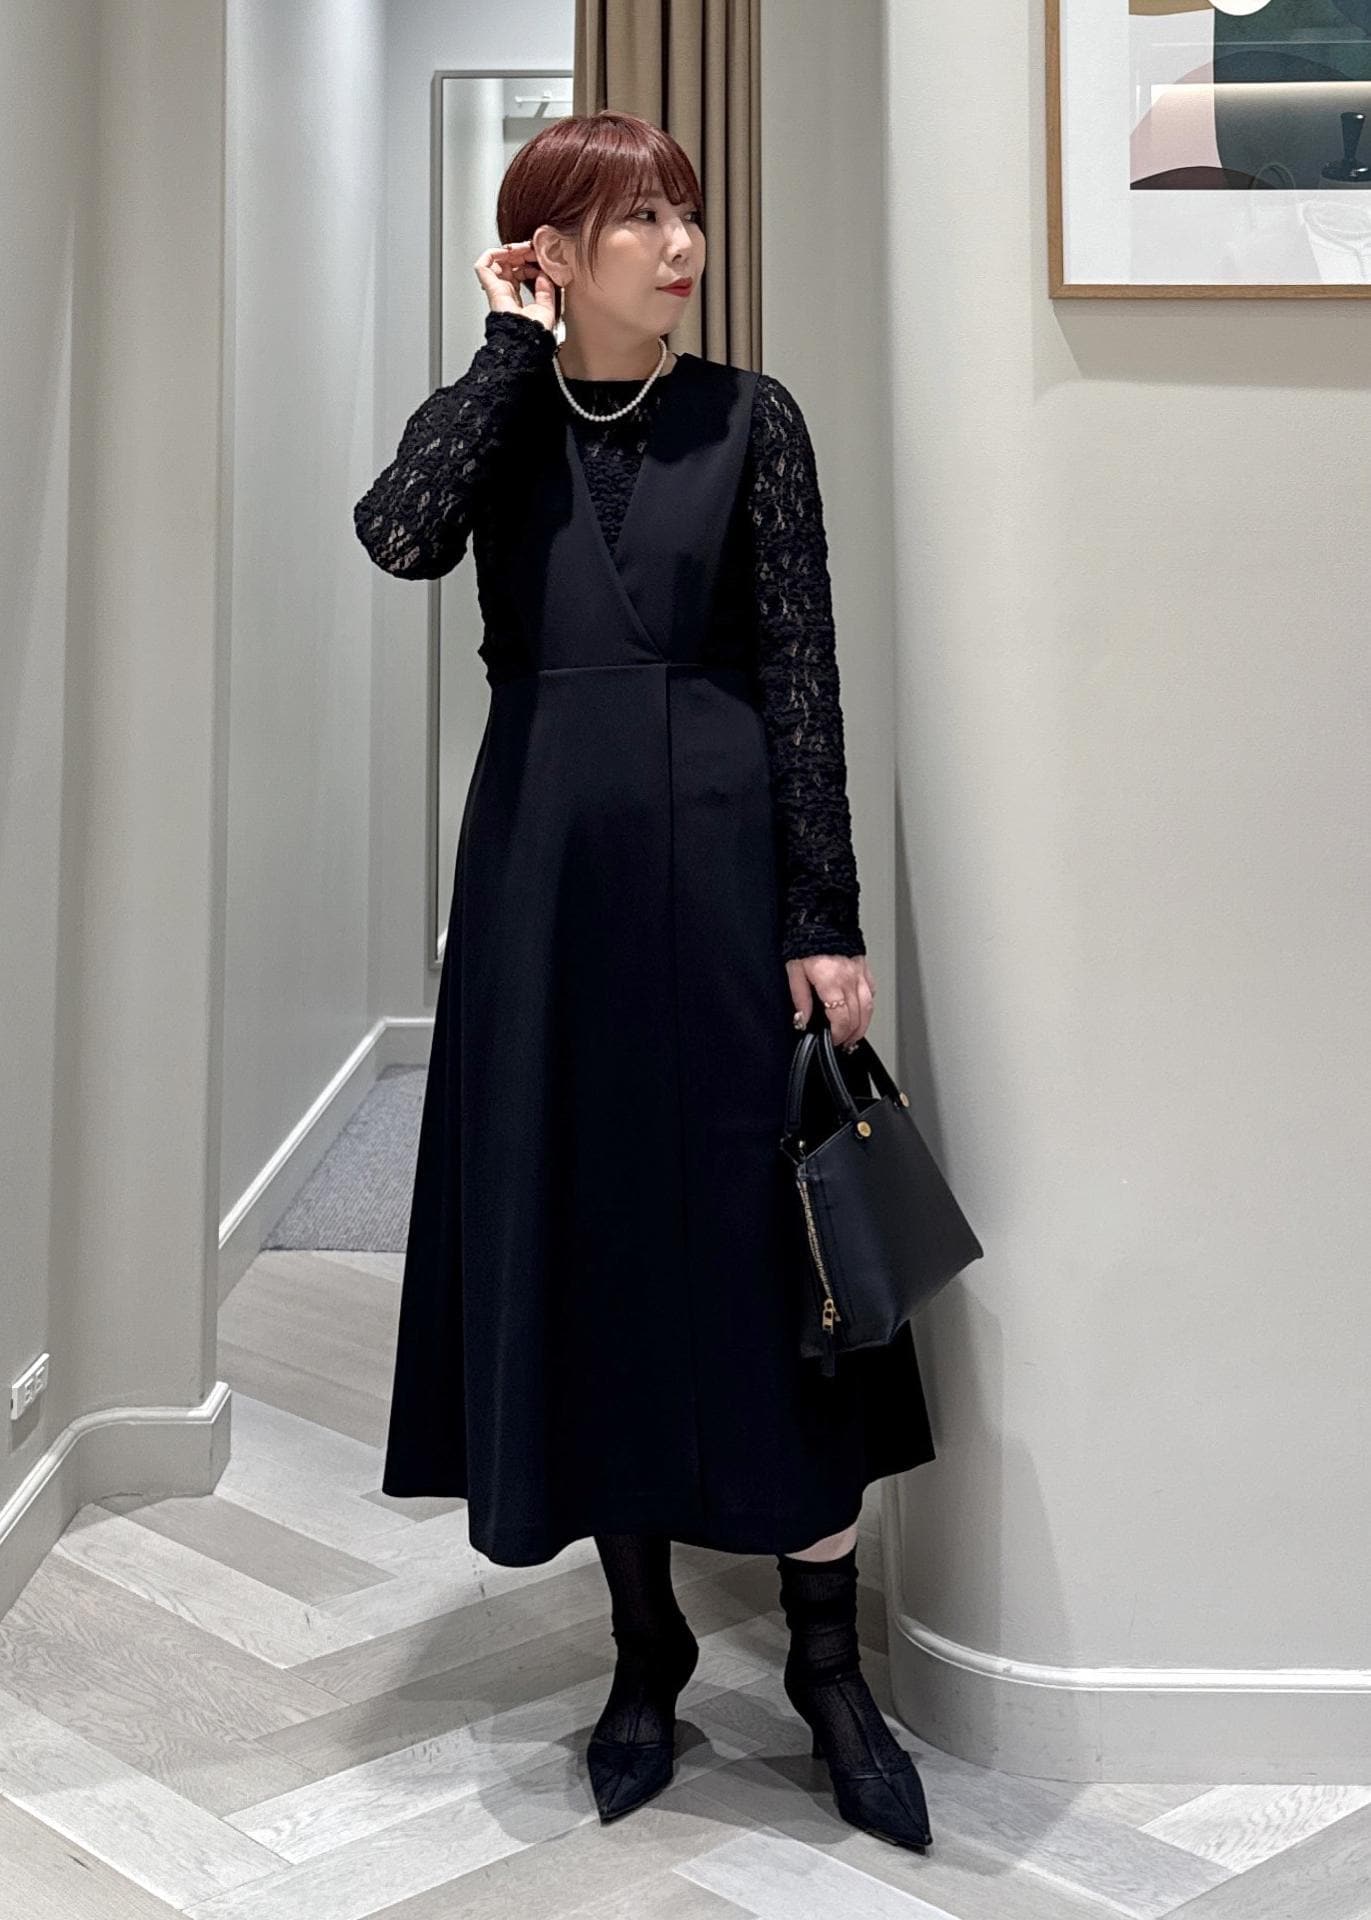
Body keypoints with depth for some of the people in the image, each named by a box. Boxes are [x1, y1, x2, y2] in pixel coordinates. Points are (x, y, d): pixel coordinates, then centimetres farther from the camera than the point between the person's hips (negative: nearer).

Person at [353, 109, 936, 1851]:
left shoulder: (750, 418, 3)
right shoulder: (492, 418, 6)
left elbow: (804, 674, -2)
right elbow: (397, 536, -17)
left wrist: (828, 918, -7)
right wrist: (514, 349, -7)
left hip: (722, 854, -1)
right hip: (544, 866, 2)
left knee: (765, 1245, 0)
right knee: (583, 1244, 6)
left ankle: (828, 1661, 15)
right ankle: (646, 1645, 23)